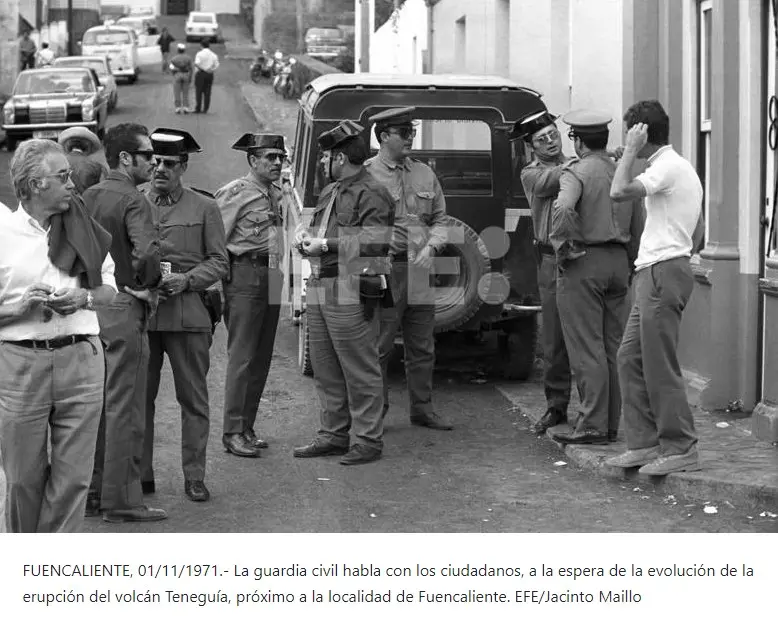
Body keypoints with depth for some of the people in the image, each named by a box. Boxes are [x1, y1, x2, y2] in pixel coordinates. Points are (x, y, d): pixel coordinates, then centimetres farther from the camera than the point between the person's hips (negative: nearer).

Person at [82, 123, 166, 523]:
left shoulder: (86, 198, 11)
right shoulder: (133, 200, -13)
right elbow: (147, 252, -28)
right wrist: (148, 283, -10)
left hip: (90, 308, 8)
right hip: (123, 310, -8)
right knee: (123, 408, -2)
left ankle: (90, 493, 22)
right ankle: (120, 501, 2)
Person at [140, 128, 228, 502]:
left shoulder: (204, 208, 7)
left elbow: (218, 262, 4)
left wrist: (185, 279, -12)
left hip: (187, 313, -1)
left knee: (193, 399, 1)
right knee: (139, 397, 3)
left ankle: (194, 476, 8)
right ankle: (140, 475, 12)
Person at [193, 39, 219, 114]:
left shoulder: (200, 54, -7)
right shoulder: (213, 55, 6)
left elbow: (197, 63, -21)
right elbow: (216, 66, -1)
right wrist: (210, 70, 4)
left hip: (200, 73, -4)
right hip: (210, 74, 4)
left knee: (199, 92, 1)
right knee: (207, 92, 6)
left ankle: (198, 109, -2)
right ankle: (205, 109, 4)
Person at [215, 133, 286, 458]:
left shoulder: (276, 194, 17)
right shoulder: (235, 193, -6)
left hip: (272, 279, 7)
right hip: (245, 276, -7)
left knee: (261, 358, 9)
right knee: (242, 357, -7)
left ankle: (247, 427, 17)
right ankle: (233, 432, -3)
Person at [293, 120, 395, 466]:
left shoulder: (371, 194, -9)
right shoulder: (329, 192, 21)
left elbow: (375, 243, -20)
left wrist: (326, 245, -18)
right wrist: (305, 235, 6)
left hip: (351, 293, -9)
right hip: (319, 290, 9)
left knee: (360, 370, -3)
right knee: (325, 368, 13)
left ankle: (367, 440, 4)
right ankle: (333, 434, 23)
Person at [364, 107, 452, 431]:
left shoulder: (425, 174, 13)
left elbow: (439, 220, 17)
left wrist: (431, 247, -1)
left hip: (419, 270, 5)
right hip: (383, 270, -5)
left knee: (422, 346, 10)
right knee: (379, 346, -2)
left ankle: (422, 408, 20)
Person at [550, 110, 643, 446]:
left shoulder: (577, 172, -9)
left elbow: (563, 208, -30)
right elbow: (637, 227, 16)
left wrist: (564, 242, -15)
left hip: (584, 263, -7)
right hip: (618, 262, 7)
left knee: (586, 348, -5)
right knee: (612, 347, 11)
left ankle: (592, 425, -5)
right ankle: (611, 424, 14)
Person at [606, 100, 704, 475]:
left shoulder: (668, 166, -12)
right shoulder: (682, 168, 21)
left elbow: (620, 192, -25)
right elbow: (698, 229, 24)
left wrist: (631, 151, -14)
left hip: (663, 272, -10)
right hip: (654, 275, 10)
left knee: (660, 364, -7)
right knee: (630, 358, 11)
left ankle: (681, 448, -3)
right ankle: (644, 443, 13)